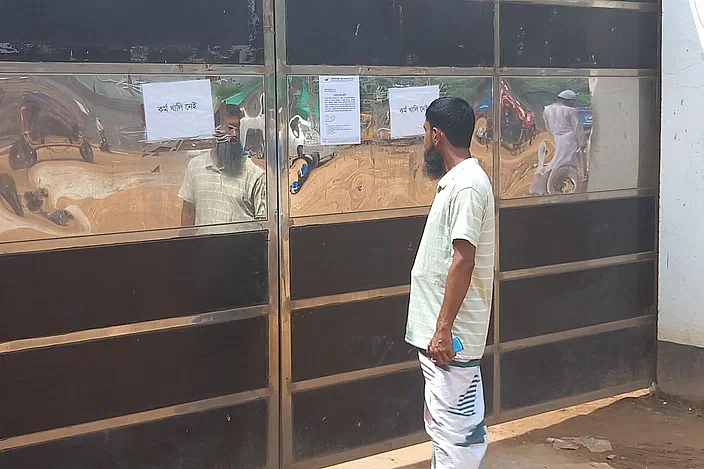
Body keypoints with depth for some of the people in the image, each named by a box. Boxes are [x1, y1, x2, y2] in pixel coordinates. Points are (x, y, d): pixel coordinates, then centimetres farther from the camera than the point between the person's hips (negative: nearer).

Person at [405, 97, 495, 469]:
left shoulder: (467, 185, -18)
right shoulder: (454, 180, 14)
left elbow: (463, 261, -23)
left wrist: (443, 330, -24)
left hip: (449, 334, -11)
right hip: (440, 329, 11)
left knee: (454, 426, -5)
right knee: (444, 422, 18)